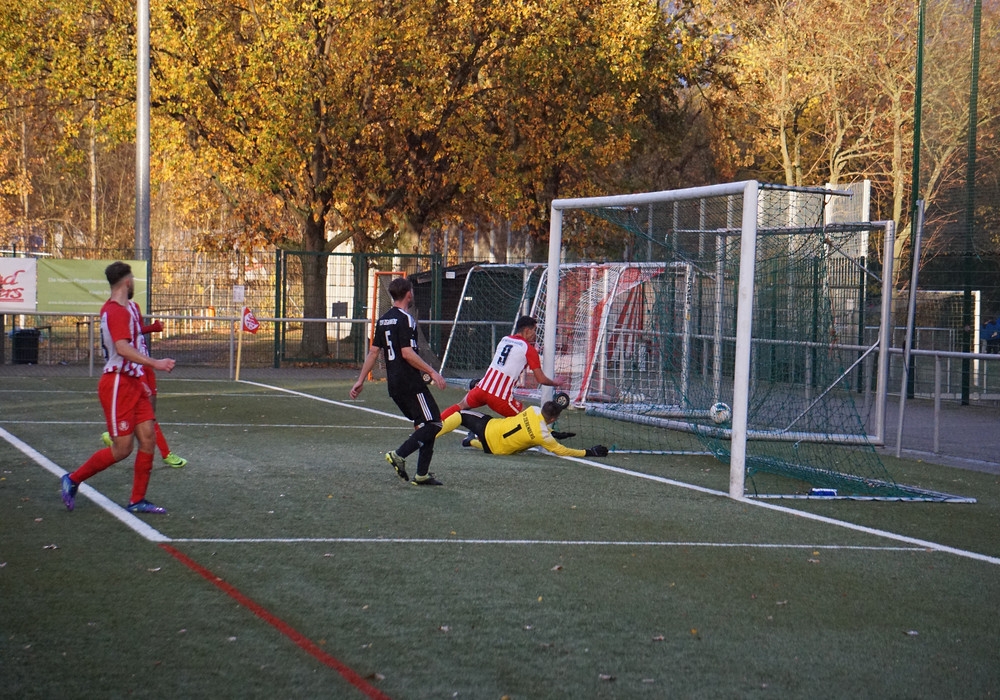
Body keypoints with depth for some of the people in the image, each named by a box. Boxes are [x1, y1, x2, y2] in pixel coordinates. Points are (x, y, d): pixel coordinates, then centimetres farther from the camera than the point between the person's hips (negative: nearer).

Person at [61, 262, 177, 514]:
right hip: (117, 385, -9)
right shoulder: (116, 311, -17)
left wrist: (140, 381, 23)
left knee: (148, 439, 2)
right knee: (122, 449, -5)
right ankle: (73, 480, 12)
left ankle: (137, 500, 9)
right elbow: (123, 349, -31)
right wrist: (155, 363, -36)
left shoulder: (128, 309, 15)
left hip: (132, 383, 9)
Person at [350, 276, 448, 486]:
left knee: (423, 425, 13)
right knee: (433, 423, -5)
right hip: (411, 384, -9)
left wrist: (360, 381, 18)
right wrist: (432, 372, -17)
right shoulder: (405, 319, -12)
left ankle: (422, 474, 7)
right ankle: (399, 455, -14)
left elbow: (373, 352, 14)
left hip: (394, 385, 9)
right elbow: (407, 353, -19)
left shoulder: (383, 320, 13)